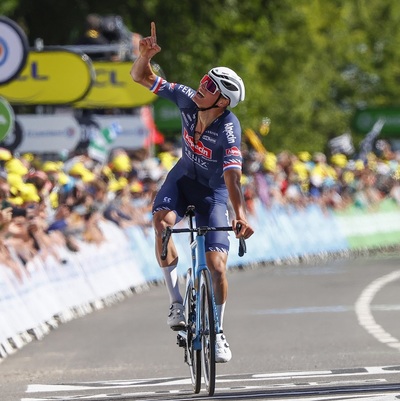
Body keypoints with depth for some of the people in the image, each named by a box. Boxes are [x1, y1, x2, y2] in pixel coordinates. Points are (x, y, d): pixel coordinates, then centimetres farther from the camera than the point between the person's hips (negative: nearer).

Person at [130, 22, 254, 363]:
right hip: (183, 178, 3)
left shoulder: (229, 130, -32)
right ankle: (176, 302, -17)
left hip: (213, 192, -3)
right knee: (162, 220, -31)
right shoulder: (187, 98, -20)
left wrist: (240, 215, -58)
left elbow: (232, 176, -42)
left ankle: (217, 333, 13)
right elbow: (141, 78, -12)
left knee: (217, 266, -11)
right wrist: (145, 55, -34)